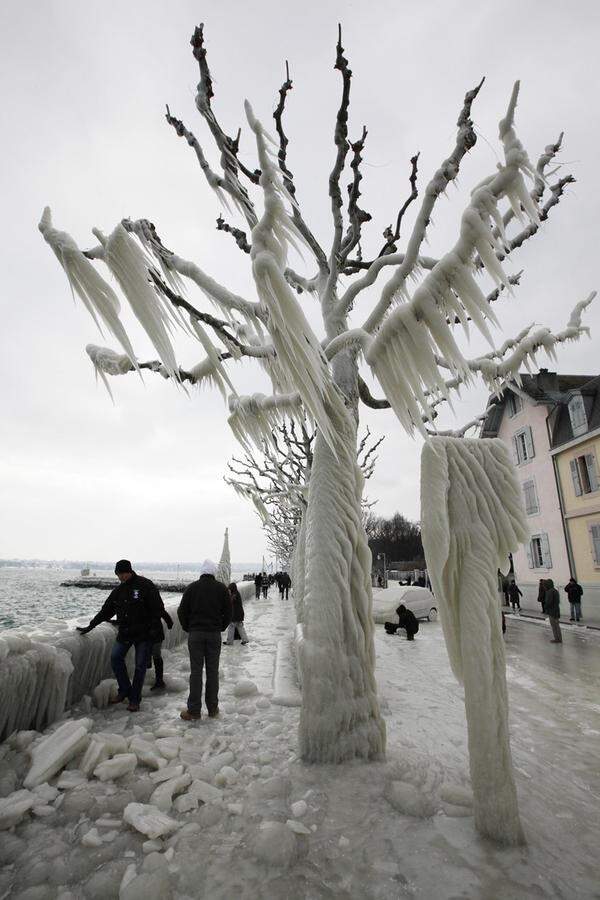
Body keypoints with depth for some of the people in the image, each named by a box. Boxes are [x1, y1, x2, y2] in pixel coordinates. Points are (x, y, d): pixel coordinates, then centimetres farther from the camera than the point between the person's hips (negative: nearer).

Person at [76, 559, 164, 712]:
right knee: (115, 657, -5)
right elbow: (105, 611, 15)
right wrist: (90, 626, 13)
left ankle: (134, 699, 17)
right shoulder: (118, 591, 7)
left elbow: (158, 608, -13)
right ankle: (124, 690, 15)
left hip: (145, 633, -6)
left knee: (140, 666, 1)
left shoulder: (145, 585, -13)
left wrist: (154, 628, -17)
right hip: (125, 633, 6)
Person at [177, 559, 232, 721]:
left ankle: (194, 710, 9)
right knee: (212, 671, 8)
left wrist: (188, 629, 12)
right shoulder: (221, 588, -1)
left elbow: (182, 611, 0)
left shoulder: (191, 587, -1)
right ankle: (213, 709, 16)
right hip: (214, 634, 0)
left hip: (195, 634, 0)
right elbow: (228, 612, 2)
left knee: (196, 671, 5)